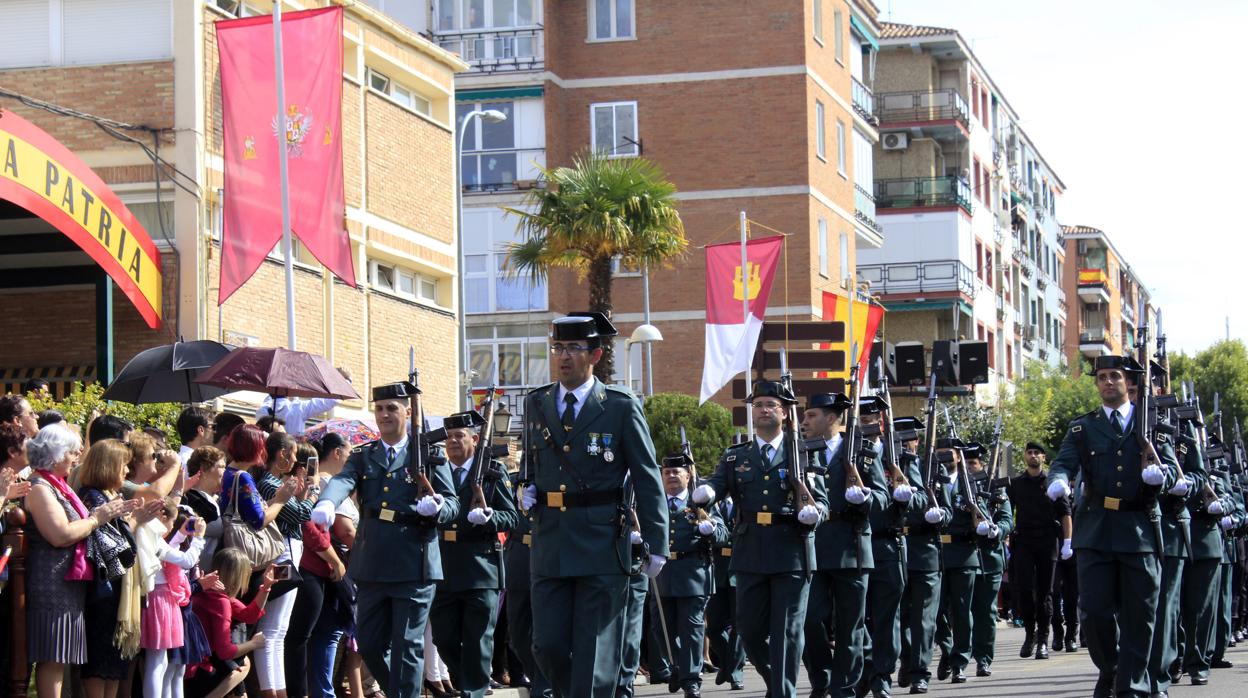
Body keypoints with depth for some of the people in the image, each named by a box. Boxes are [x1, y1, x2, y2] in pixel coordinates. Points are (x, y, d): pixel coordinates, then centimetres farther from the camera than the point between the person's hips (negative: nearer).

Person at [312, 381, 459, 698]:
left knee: (406, 646, -3)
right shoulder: (363, 457, 12)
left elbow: (452, 503, 2)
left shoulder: (430, 455, 5)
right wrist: (326, 503, -31)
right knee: (369, 644, 9)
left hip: (414, 565, -4)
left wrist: (437, 508, -23)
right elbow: (342, 481, -8)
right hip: (372, 566, 4)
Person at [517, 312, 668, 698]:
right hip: (550, 546, 4)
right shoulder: (535, 404, 11)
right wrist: (528, 489, 5)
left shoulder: (621, 406, -2)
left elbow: (647, 479, -2)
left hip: (602, 548, -4)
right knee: (547, 644, 2)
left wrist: (655, 544, -6)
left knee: (594, 651, -2)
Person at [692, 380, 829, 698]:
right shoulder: (735, 457, 12)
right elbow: (716, 484, -4)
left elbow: (821, 500, 3)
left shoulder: (802, 455, 7)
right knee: (750, 627, 6)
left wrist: (813, 512, -20)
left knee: (787, 631, -3)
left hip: (792, 555, -2)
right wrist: (704, 492, -27)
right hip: (750, 555, 2)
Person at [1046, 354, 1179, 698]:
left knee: (1139, 614, -1)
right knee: (1095, 609, -4)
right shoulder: (1082, 428, 11)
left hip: (1140, 529, 0)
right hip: (1096, 531, 0)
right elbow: (1064, 463, -3)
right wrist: (1059, 481, -27)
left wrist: (1160, 473, -22)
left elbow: (1171, 467, 3)